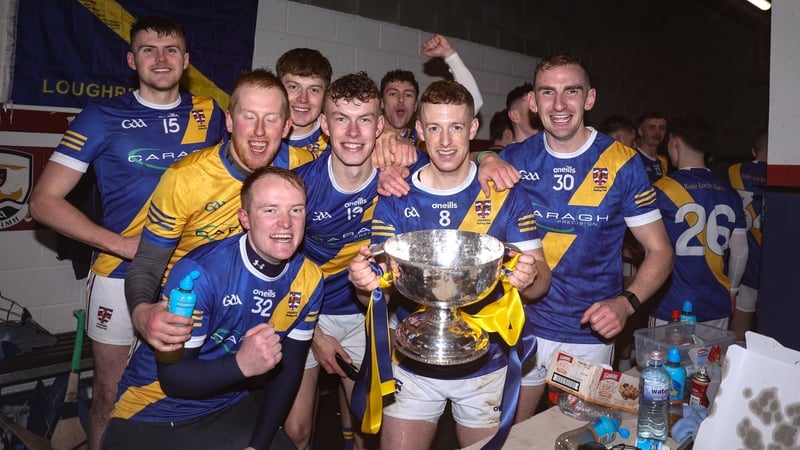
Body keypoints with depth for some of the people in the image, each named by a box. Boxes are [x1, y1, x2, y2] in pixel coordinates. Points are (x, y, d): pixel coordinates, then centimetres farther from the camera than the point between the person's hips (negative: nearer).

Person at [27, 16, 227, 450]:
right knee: (110, 394, 11)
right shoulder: (102, 116, -3)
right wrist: (121, 244, -16)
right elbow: (44, 201, -5)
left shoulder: (209, 115, 3)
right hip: (122, 275, -2)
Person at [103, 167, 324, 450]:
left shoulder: (308, 279, -9)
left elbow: (288, 369, -1)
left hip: (230, 408, 5)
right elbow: (173, 378, -22)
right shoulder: (199, 273, -25)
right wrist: (242, 364, -37)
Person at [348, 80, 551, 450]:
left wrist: (529, 278, -31)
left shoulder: (505, 194, -8)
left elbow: (541, 280, -8)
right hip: (413, 366, 1)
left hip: (486, 366, 0)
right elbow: (383, 288, -7)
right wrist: (366, 281, -30)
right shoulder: (394, 199, -6)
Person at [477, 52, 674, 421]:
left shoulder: (622, 163, -9)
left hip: (590, 334, -1)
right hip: (524, 325, 2)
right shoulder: (516, 158, -3)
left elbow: (659, 251, -5)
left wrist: (626, 303, -22)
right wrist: (485, 163, -26)